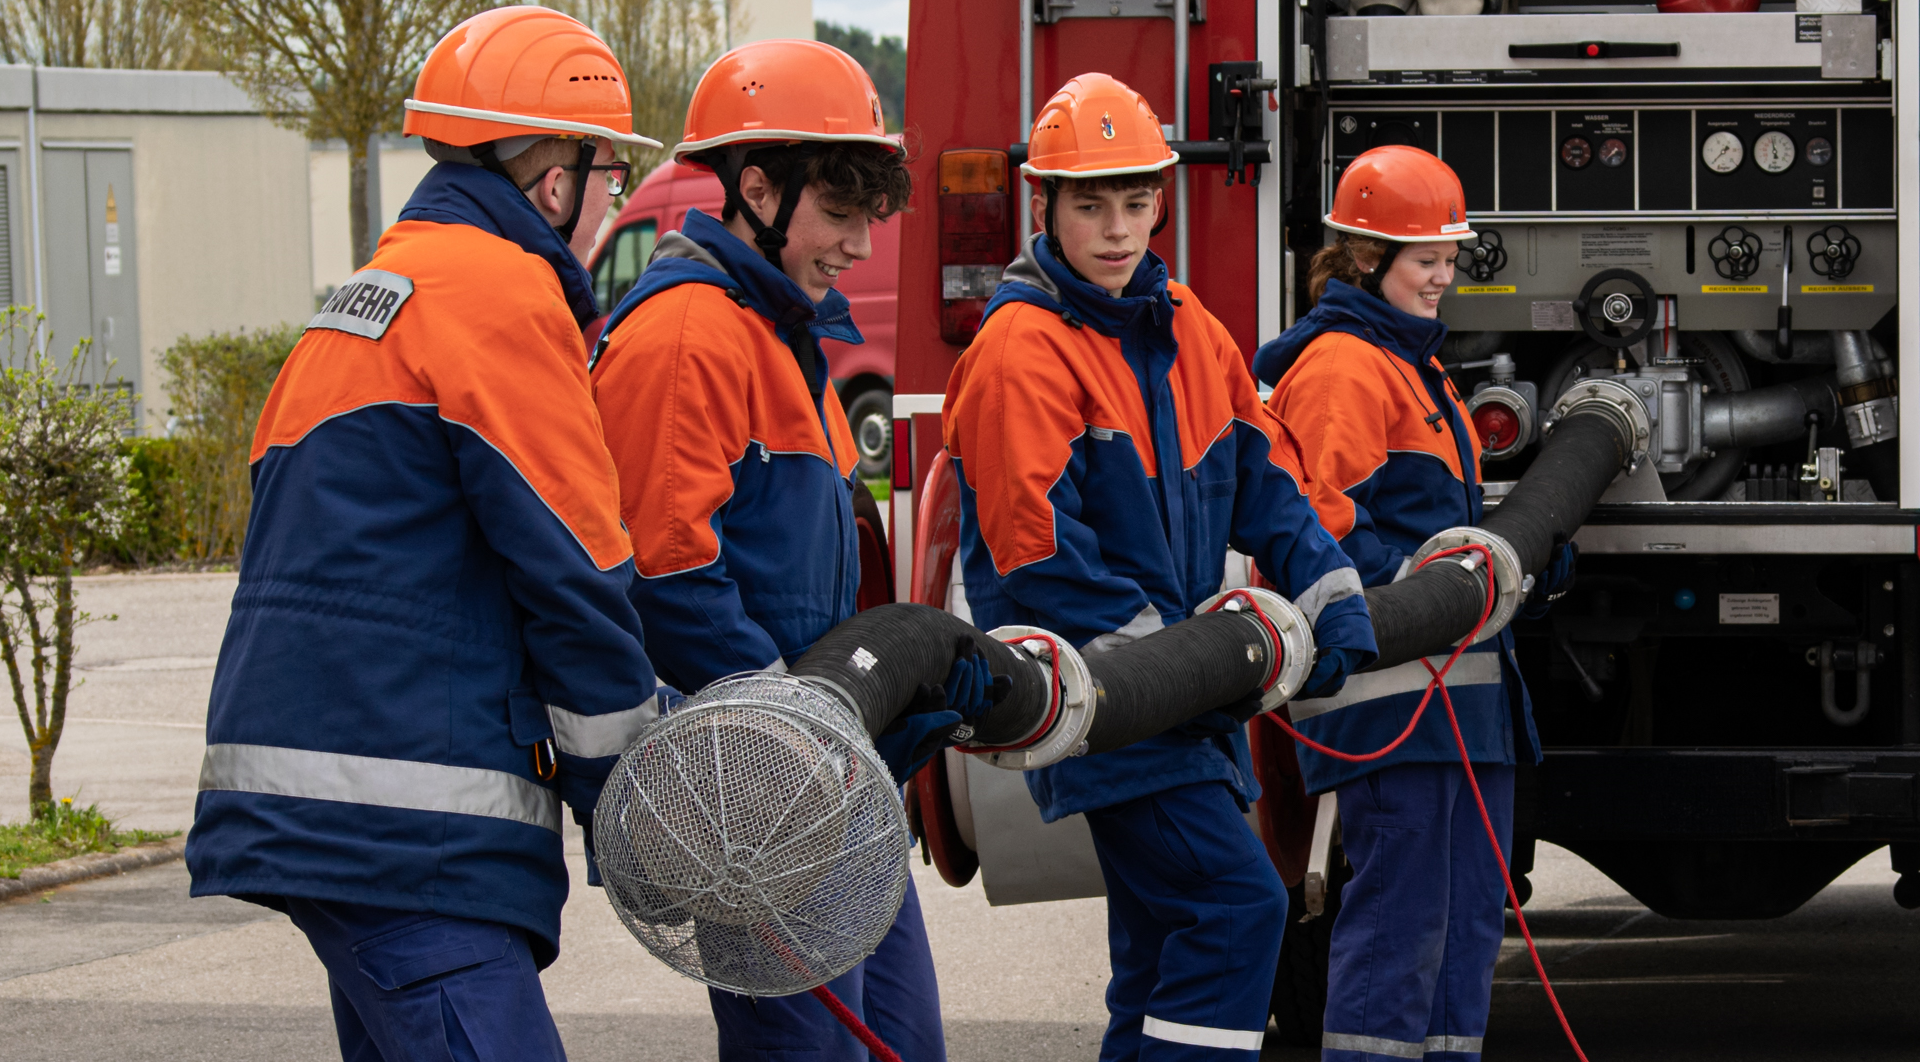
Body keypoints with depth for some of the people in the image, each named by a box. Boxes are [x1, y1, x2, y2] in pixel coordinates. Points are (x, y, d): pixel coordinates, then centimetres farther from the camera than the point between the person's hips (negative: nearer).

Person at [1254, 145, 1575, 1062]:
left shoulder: (1415, 365, 24)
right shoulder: (1341, 367, -9)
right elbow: (1322, 527, -17)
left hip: (1459, 676, 11)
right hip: (1391, 686, -11)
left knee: (1469, 917, 11)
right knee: (1399, 916, -11)